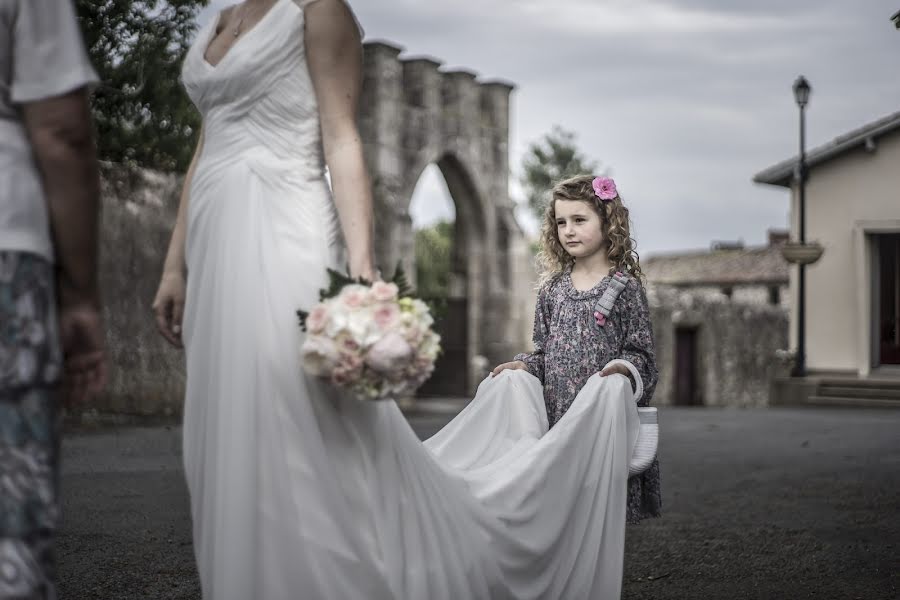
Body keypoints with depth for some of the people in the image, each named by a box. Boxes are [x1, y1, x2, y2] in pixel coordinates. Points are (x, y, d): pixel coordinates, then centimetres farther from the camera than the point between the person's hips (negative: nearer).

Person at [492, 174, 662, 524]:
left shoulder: (625, 286, -1)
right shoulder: (552, 289, 11)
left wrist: (623, 367, -22)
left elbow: (640, 351, -2)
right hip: (557, 417, 4)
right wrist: (524, 365, -2)